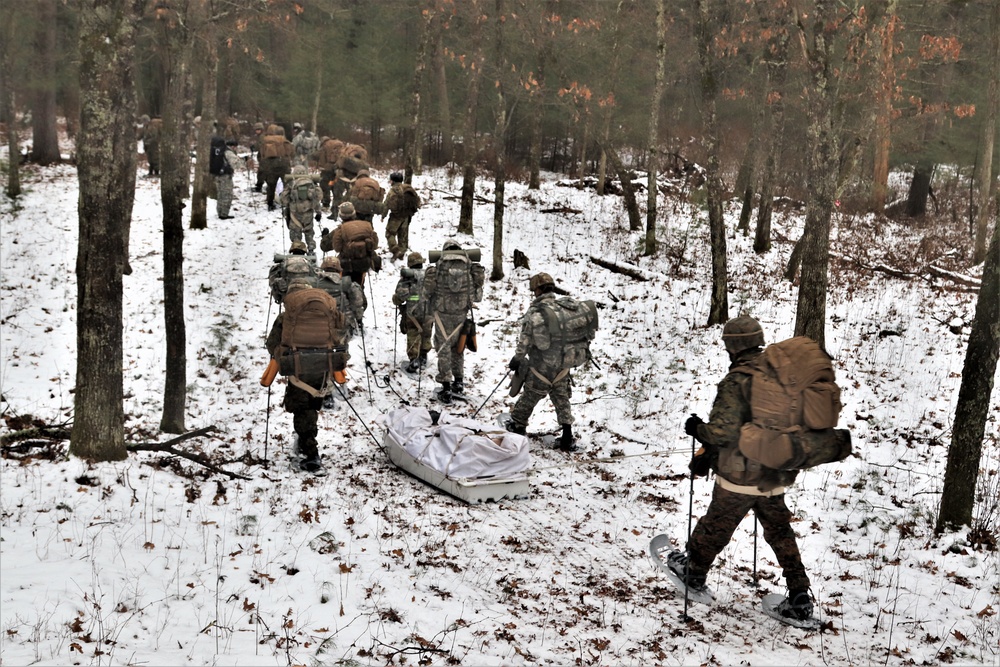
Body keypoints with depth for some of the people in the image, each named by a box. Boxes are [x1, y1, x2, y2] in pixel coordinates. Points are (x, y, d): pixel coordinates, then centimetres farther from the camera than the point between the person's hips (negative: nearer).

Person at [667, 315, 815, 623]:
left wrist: (697, 429, -7)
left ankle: (694, 572, 38)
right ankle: (799, 597, 15)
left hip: (739, 477, -6)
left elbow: (724, 432, -27)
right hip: (775, 476, 6)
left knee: (715, 526, 16)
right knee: (780, 532, 17)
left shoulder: (735, 383, -21)